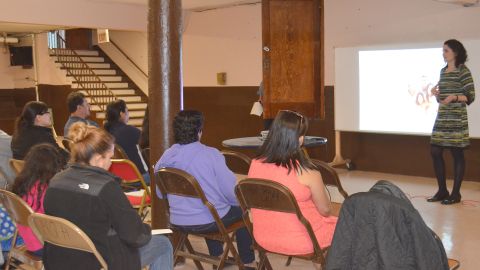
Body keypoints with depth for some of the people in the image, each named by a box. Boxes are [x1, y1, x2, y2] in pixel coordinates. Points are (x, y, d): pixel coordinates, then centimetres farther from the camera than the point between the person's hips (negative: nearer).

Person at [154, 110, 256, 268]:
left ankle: (217, 256, 49)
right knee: (241, 210, 22)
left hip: (178, 222, 5)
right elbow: (231, 191, -15)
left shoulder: (166, 157, -5)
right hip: (209, 222, -5)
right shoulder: (211, 154, -18)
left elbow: (160, 193, 6)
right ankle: (247, 262, 29)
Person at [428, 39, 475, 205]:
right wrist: (436, 94, 0)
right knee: (435, 152, 5)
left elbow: (470, 96, -9)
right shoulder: (443, 71, 15)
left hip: (456, 119, -7)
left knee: (457, 154, -2)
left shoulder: (463, 71, -6)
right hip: (441, 118, 7)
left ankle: (456, 193, 7)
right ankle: (442, 191, 16)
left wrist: (454, 97, -25)